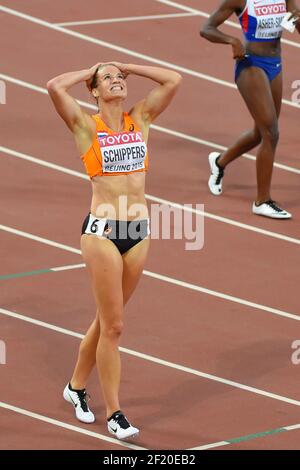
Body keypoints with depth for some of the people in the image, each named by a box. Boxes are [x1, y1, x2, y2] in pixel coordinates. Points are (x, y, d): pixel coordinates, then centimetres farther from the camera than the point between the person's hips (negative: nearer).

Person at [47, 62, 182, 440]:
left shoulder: (140, 119, 9)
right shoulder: (86, 126, -4)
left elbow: (173, 80, 4)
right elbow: (55, 87, -18)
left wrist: (126, 67, 9)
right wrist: (90, 71, -1)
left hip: (139, 231, 5)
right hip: (102, 231, -5)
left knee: (107, 319, 17)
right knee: (113, 326, -3)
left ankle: (76, 386, 36)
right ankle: (114, 415, 3)